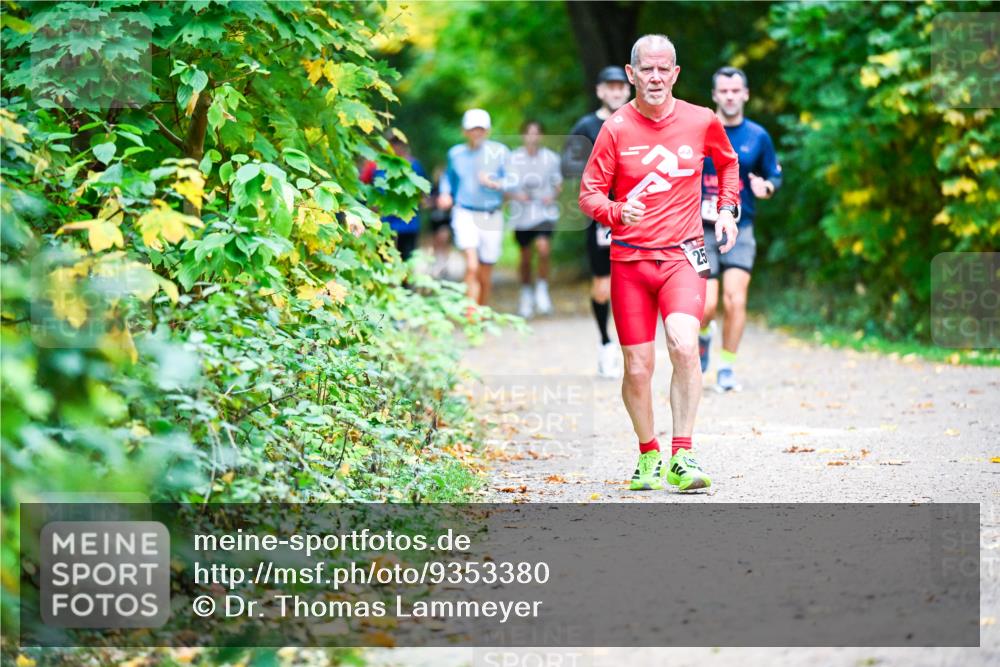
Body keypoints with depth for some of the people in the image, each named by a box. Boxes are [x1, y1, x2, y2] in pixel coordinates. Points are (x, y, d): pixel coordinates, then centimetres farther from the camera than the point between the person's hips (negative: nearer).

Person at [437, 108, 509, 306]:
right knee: (472, 266, -21)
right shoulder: (455, 153, 5)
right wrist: (445, 195, 4)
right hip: (465, 214, -1)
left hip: (491, 216, 1)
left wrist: (494, 184, -17)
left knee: (485, 275, 9)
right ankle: (470, 313, -23)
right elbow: (448, 177, 21)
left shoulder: (500, 152, -1)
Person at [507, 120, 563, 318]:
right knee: (525, 257, 10)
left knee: (543, 248, -22)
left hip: (545, 212, 0)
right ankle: (526, 296, 31)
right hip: (522, 214, 1)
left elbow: (558, 183, 14)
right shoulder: (513, 159, -3)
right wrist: (516, 196, -16)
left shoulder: (551, 158, 1)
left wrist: (552, 196, -6)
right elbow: (505, 187, 3)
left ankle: (542, 290, -2)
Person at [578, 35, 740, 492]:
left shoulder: (702, 121, 2)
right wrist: (617, 212, -20)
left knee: (684, 345, -24)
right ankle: (648, 456, 24)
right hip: (629, 259, 0)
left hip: (682, 256, 0)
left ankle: (681, 458, -17)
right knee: (637, 367, 1)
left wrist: (727, 208, 10)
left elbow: (728, 163, 24)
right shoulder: (616, 128, -3)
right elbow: (589, 193, 0)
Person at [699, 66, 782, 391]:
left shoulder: (758, 136, 4)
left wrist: (767, 187, -11)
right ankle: (702, 336, 29)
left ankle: (726, 368, 2)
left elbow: (775, 175, 11)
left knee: (735, 301, -13)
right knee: (707, 306, -7)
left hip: (740, 232, 1)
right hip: (701, 231, -1)